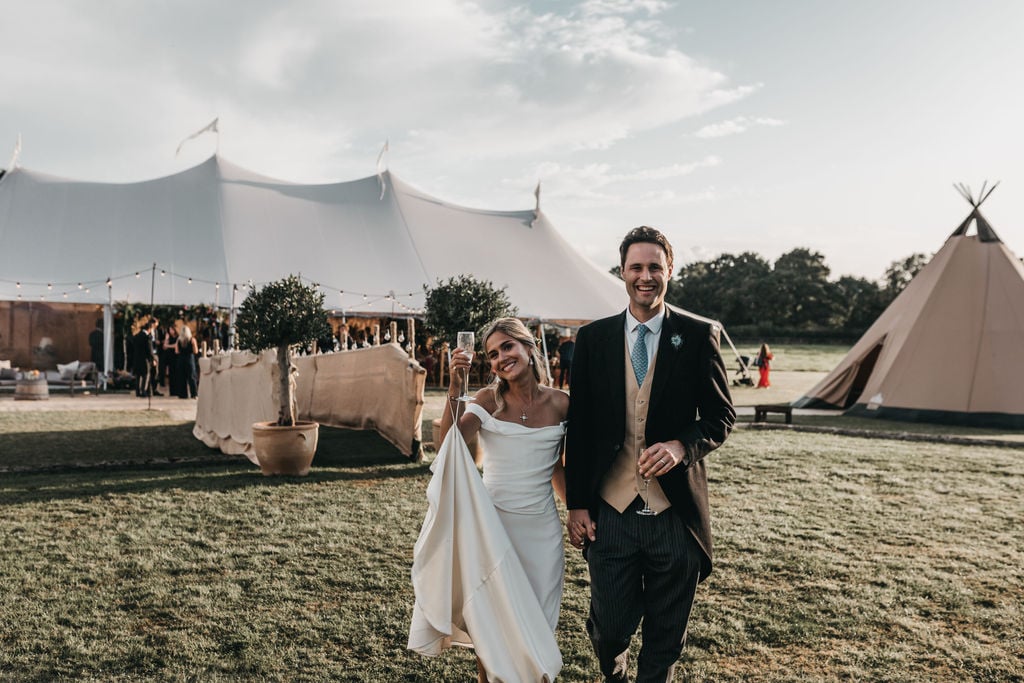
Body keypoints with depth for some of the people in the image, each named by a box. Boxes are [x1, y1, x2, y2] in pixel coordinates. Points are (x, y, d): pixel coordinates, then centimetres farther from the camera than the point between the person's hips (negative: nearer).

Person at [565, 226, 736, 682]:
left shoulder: (699, 336, -1)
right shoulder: (593, 338, 3)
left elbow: (721, 416, 3)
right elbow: (579, 428, 6)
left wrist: (682, 445, -17)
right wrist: (576, 504, 4)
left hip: (676, 512, 0)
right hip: (610, 512, 1)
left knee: (666, 636, 12)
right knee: (608, 627, 8)